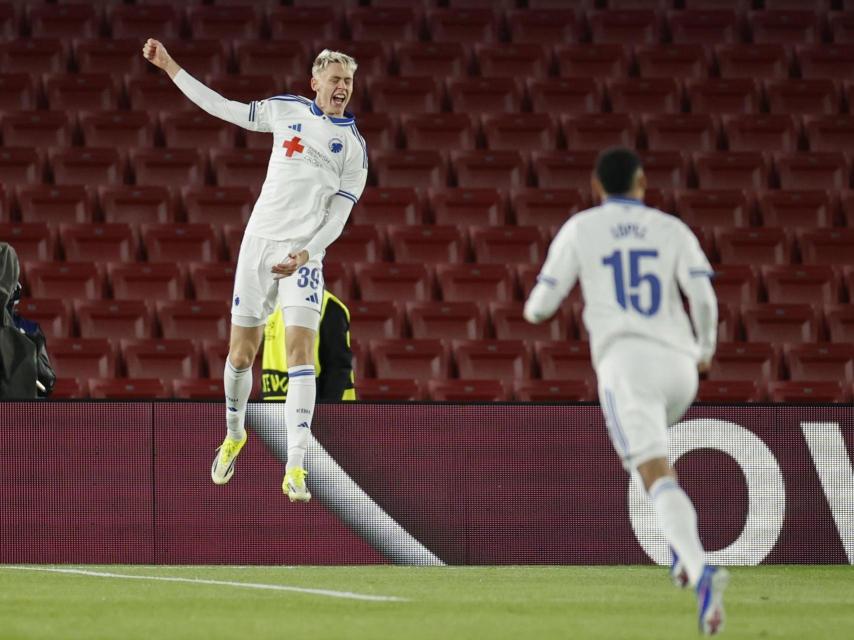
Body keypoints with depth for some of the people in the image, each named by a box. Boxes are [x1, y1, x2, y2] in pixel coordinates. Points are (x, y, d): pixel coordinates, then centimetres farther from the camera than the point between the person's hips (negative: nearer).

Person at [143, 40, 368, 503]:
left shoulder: (354, 147, 1)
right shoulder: (287, 110, 6)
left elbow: (337, 218, -1)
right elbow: (223, 109, 14)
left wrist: (305, 254, -17)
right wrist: (170, 67, 14)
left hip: (304, 255, -2)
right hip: (259, 242, 2)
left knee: (300, 353, -15)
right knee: (241, 354, 5)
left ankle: (295, 469, -17)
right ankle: (233, 435, 33)